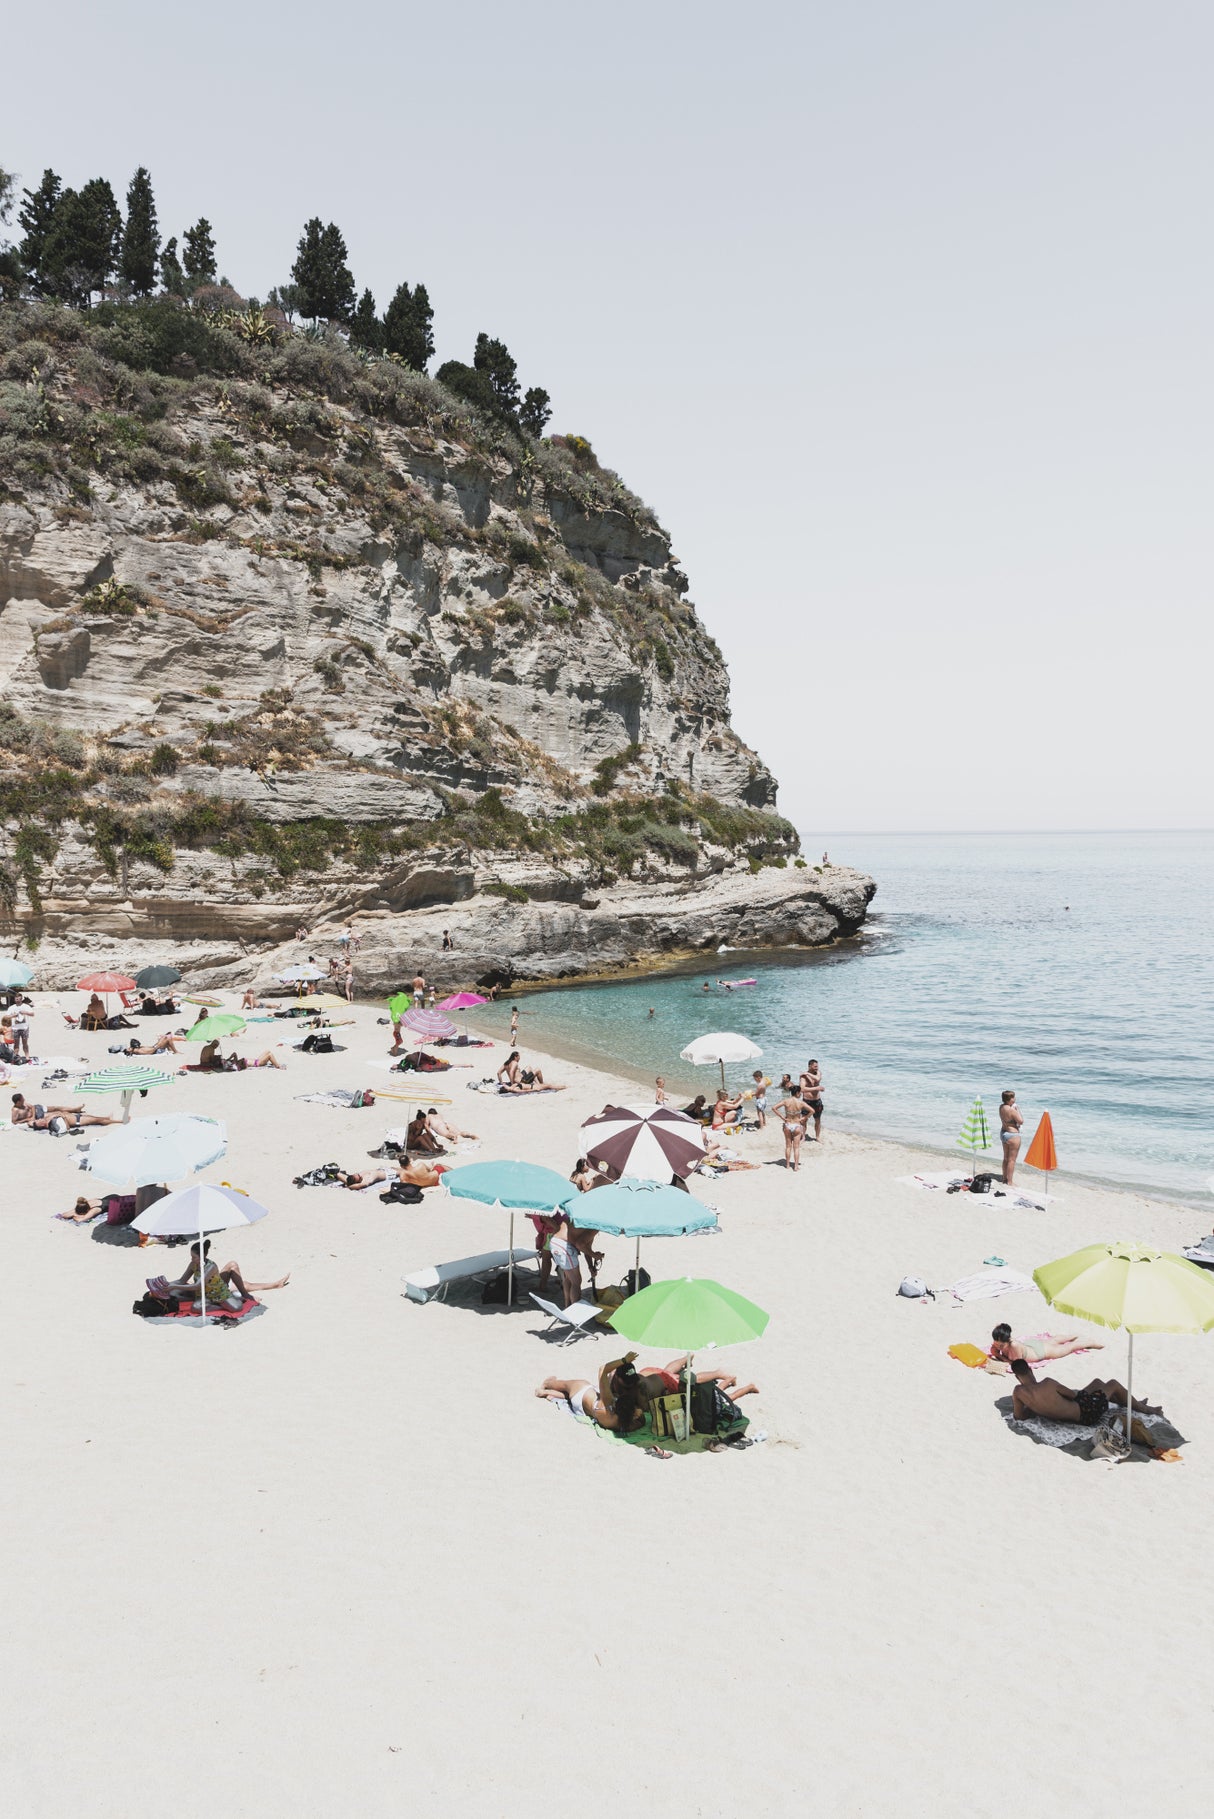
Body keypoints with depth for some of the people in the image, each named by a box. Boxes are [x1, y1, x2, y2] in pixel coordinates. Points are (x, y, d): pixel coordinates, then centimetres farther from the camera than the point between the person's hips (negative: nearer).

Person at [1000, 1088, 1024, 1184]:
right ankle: (1009, 1183, 4)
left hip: (1003, 1133, 9)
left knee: (1006, 1158, 20)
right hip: (1013, 1135, -9)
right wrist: (1017, 1109, -10)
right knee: (1012, 1160, 0)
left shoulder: (1001, 1107, 1)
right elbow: (1021, 1121, -17)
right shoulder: (1011, 1110, -25)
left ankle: (1005, 1180, 30)